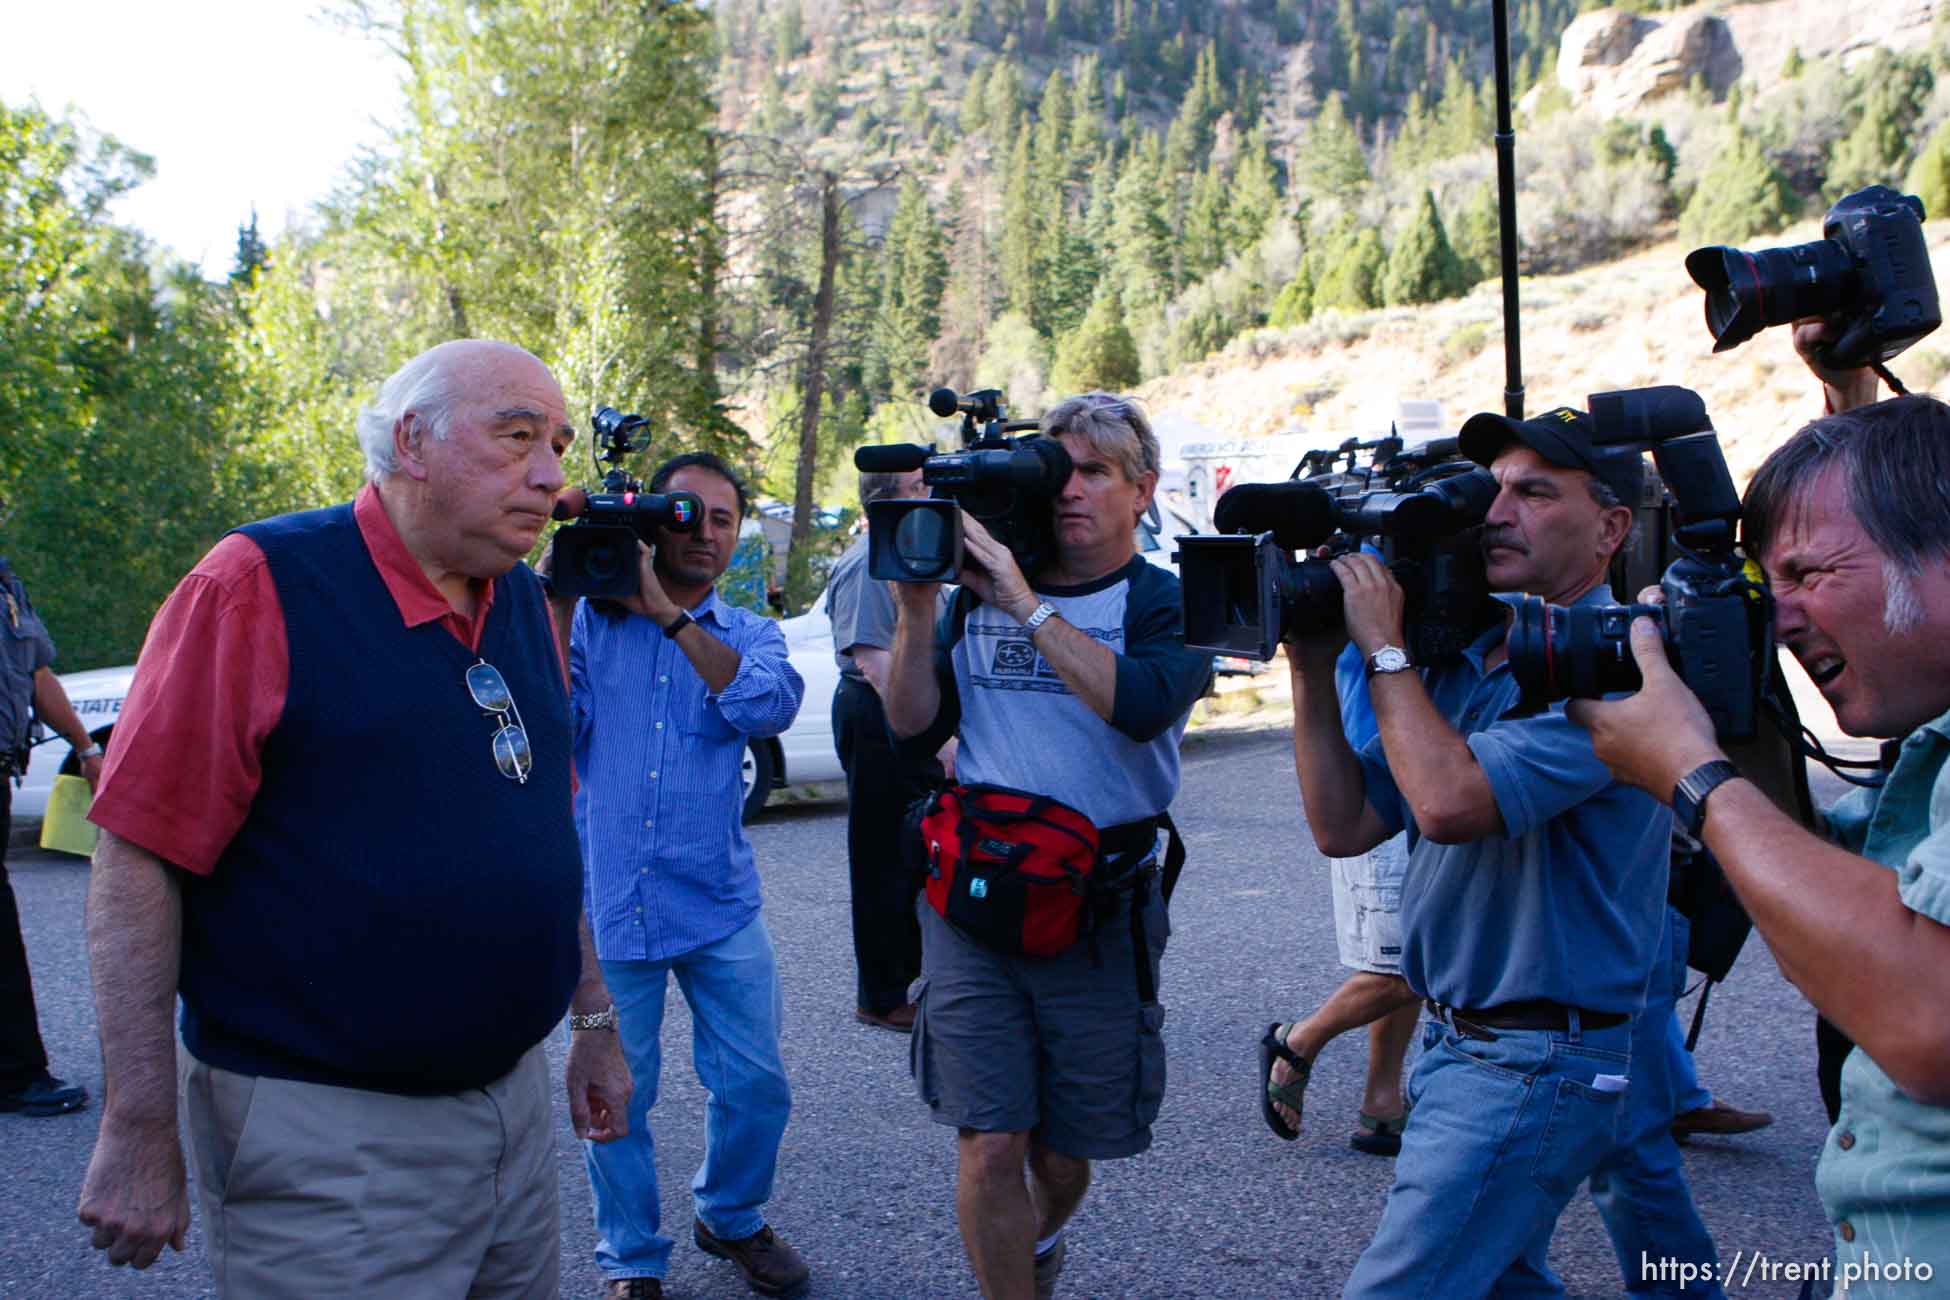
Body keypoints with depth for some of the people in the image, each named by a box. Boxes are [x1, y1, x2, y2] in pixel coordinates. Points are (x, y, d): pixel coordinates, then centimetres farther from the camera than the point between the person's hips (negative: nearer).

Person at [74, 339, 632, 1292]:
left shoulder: (523, 600, 6)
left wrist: (594, 1020, 16)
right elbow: (136, 859, -15)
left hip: (515, 1098, 7)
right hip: (329, 1136, -7)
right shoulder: (261, 586, -14)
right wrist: (140, 1128, -15)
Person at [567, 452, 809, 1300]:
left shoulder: (749, 635, 8)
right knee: (615, 1099, 8)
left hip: (718, 904, 2)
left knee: (755, 1086, 7)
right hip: (607, 904, -1)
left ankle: (729, 1216, 35)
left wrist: (668, 612, -18)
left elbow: (770, 705, -16)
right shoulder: (590, 619, 4)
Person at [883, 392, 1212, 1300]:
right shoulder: (979, 592, 7)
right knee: (989, 1145, -4)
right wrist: (917, 606, -7)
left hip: (1101, 908, -1)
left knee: (1063, 1154, 14)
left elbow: (1141, 703, -23)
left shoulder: (1168, 605, -2)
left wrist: (1025, 604, -21)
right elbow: (914, 731, 4)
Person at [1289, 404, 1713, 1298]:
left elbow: (1451, 802, -31)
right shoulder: (1466, 658, 8)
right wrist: (1313, 666, -3)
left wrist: (1384, 646, -20)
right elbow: (1344, 825, 5)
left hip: (1532, 1064, -9)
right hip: (1457, 1041, 9)